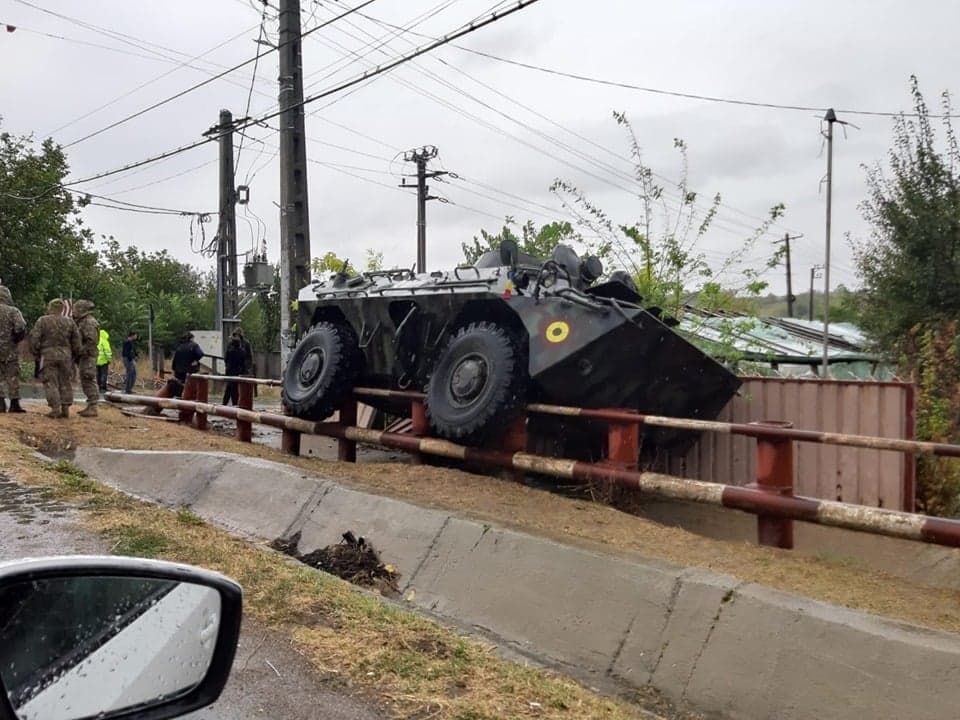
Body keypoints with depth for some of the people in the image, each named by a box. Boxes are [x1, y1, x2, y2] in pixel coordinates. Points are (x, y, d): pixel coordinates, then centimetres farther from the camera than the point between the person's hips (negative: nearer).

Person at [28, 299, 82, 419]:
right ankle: (66, 409, 7)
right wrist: (75, 356, 18)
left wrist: (35, 353, 6)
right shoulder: (69, 322, 7)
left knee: (51, 383, 1)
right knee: (65, 382, 8)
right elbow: (76, 341, 9)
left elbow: (34, 338, -6)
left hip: (48, 355, -3)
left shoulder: (42, 321, -3)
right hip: (65, 355, 3)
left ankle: (55, 409, -4)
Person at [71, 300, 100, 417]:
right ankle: (90, 407, 15)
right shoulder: (83, 322, 19)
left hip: (87, 357, -10)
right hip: (84, 357, 10)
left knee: (89, 382, -10)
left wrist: (80, 351, -20)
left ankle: (92, 408, -10)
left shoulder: (89, 322, -14)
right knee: (86, 383, 11)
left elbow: (91, 341, -22)